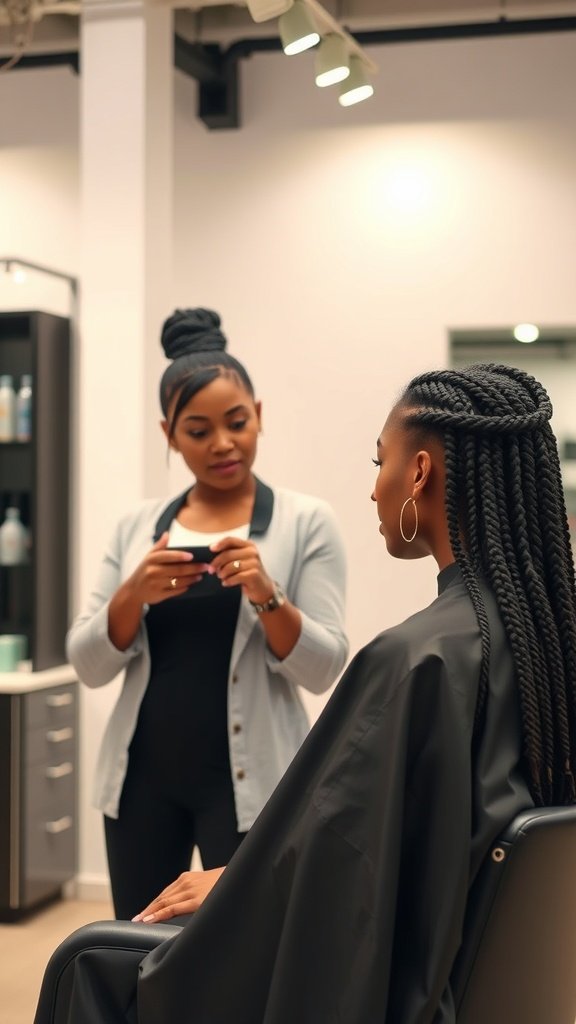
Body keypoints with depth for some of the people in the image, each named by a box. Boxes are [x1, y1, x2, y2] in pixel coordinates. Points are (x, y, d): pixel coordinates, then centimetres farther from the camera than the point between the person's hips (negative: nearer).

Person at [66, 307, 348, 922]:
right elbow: (87, 665, 3)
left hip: (249, 779, -3)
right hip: (141, 773, 3)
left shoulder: (306, 521, -3)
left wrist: (267, 594, -24)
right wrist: (134, 593, -15)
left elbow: (322, 669, -7)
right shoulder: (137, 526, 7)